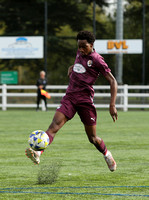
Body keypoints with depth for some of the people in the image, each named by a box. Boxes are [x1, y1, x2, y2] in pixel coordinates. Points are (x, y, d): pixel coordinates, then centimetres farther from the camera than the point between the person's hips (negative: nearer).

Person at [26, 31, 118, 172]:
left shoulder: (96, 60, -5)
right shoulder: (80, 53, 15)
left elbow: (112, 81, -6)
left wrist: (112, 105, -13)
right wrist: (72, 68, 17)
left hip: (85, 99, -5)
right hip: (70, 97, 5)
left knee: (92, 138, 5)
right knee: (54, 124, -20)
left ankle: (107, 155, 36)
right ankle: (37, 153, -38)